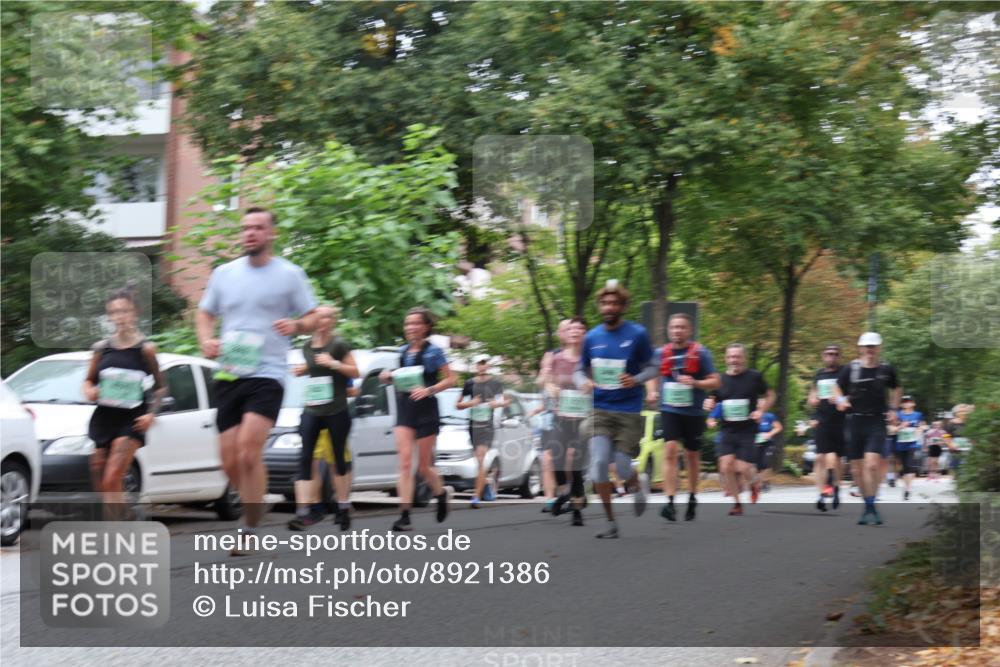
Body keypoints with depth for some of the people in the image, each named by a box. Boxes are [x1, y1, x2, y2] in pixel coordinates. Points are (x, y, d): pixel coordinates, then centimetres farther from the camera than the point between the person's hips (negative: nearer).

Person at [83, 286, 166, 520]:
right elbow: (89, 380, 15)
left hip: (131, 421, -4)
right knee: (101, 486, 5)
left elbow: (160, 386, 6)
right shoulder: (101, 348, 4)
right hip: (103, 419, 4)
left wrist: (151, 413, -7)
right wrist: (89, 391, -7)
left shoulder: (145, 349, -3)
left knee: (112, 481, -17)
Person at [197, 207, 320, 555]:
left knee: (249, 451, -21)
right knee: (230, 463, 2)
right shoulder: (224, 273, 12)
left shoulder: (290, 274, 2)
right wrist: (206, 341, -1)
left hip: (267, 374, -4)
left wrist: (296, 325, -16)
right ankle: (255, 509, 25)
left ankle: (251, 532, -13)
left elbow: (312, 318, 6)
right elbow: (205, 313, 20)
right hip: (228, 374, 4)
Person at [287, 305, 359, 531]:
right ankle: (303, 512, -16)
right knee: (305, 459, -10)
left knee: (339, 459, 7)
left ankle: (343, 508, 23)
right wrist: (303, 370, 3)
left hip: (337, 412, -4)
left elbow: (355, 371, -4)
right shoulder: (307, 346, 8)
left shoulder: (339, 345, -5)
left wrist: (334, 363, -17)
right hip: (312, 411, 4)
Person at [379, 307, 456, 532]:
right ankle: (405, 515, -14)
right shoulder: (403, 351, 9)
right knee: (405, 464, -9)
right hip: (404, 411, 4)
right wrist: (389, 377, 1)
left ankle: (441, 493, 37)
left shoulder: (433, 351, -5)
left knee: (424, 466, 5)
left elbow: (450, 379, -6)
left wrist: (429, 390, -19)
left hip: (426, 411, -4)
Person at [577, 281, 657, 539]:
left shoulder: (637, 334, -3)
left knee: (622, 469, -4)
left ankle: (640, 483, 35)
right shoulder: (592, 337, 5)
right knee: (599, 463, -13)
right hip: (600, 410, 2)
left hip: (629, 411, -2)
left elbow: (651, 368, 2)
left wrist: (636, 380, -18)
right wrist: (584, 382, -9)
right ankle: (610, 522, 1)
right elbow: (581, 370, 15)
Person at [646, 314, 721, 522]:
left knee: (692, 455, 12)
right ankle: (670, 503, -22)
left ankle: (692, 498, 31)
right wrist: (653, 391, 5)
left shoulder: (700, 353, -3)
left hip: (693, 412, -1)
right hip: (670, 410, 1)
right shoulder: (661, 353, 5)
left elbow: (715, 381, -4)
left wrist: (695, 383, -21)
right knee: (670, 451, -16)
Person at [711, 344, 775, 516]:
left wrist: (761, 411, -8)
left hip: (748, 430, -3)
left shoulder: (754, 377, -2)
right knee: (726, 467, -11)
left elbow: (770, 395, 9)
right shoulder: (720, 379, 5)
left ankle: (752, 484, 27)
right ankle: (737, 503, 6)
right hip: (728, 430, 3)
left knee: (743, 469, -10)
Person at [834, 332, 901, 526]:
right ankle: (868, 506, 23)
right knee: (856, 470, 5)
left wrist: (893, 409, 10)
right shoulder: (851, 368, 0)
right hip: (855, 422, 2)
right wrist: (841, 399, -8)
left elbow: (896, 389, 21)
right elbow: (837, 386, 12)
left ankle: (871, 508, -11)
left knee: (872, 464, -20)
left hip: (877, 423, -2)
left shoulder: (886, 370, 3)